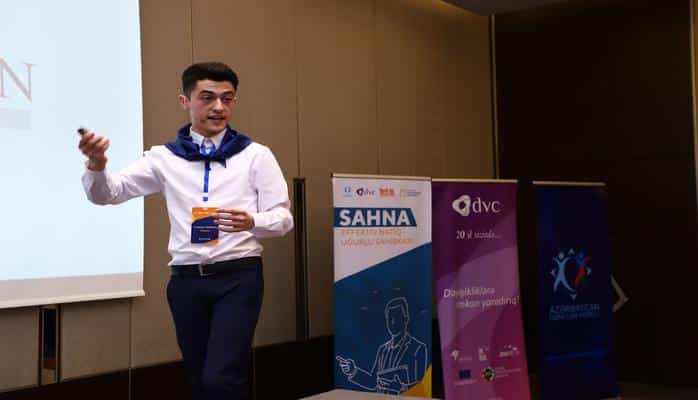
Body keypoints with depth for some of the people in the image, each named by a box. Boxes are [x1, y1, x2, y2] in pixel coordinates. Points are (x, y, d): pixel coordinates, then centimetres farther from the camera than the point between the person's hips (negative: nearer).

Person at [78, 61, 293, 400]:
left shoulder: (255, 155, 2)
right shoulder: (164, 157, 7)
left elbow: (283, 218, 0)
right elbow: (106, 194, 3)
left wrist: (252, 222, -22)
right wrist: (97, 164, -20)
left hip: (238, 277, -3)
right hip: (186, 281, 3)